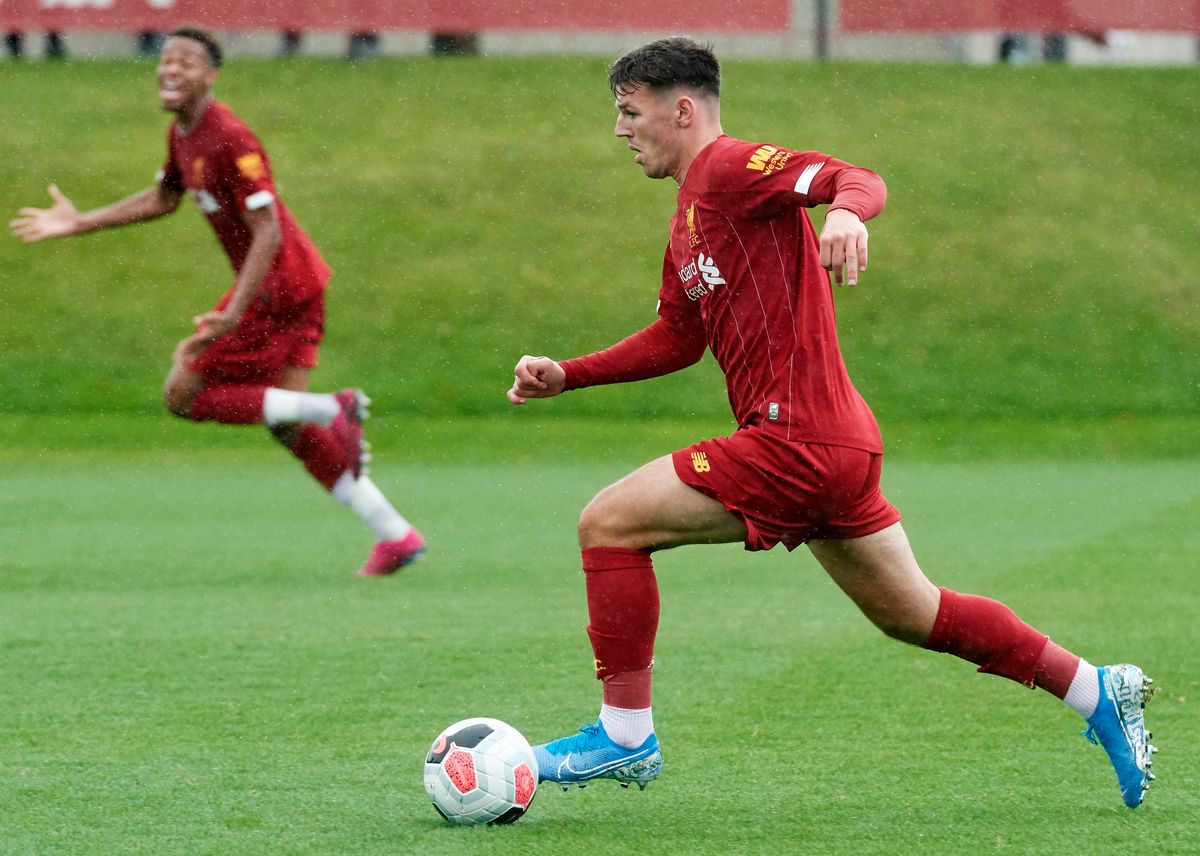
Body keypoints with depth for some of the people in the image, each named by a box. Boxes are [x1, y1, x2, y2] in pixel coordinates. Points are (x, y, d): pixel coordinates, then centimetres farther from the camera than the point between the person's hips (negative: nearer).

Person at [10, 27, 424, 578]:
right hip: (301, 285, 9)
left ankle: (328, 411, -12)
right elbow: (163, 198, 28)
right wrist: (79, 223, 25)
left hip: (277, 287, -9)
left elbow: (267, 230, -24)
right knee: (286, 426, 11)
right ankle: (395, 535, 12)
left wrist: (233, 314, -32)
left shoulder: (230, 139, -20)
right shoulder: (182, 134, 9)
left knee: (181, 396, -5)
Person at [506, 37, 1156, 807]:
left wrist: (847, 211, -46)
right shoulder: (690, 219, 22)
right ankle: (1101, 692, 22)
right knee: (913, 615, 17)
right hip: (834, 446, 10)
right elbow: (677, 339, 30)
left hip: (798, 440, -10)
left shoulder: (727, 167, -8)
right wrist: (567, 375, 22)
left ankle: (625, 736, -6)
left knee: (608, 523, -9)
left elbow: (857, 179, -23)